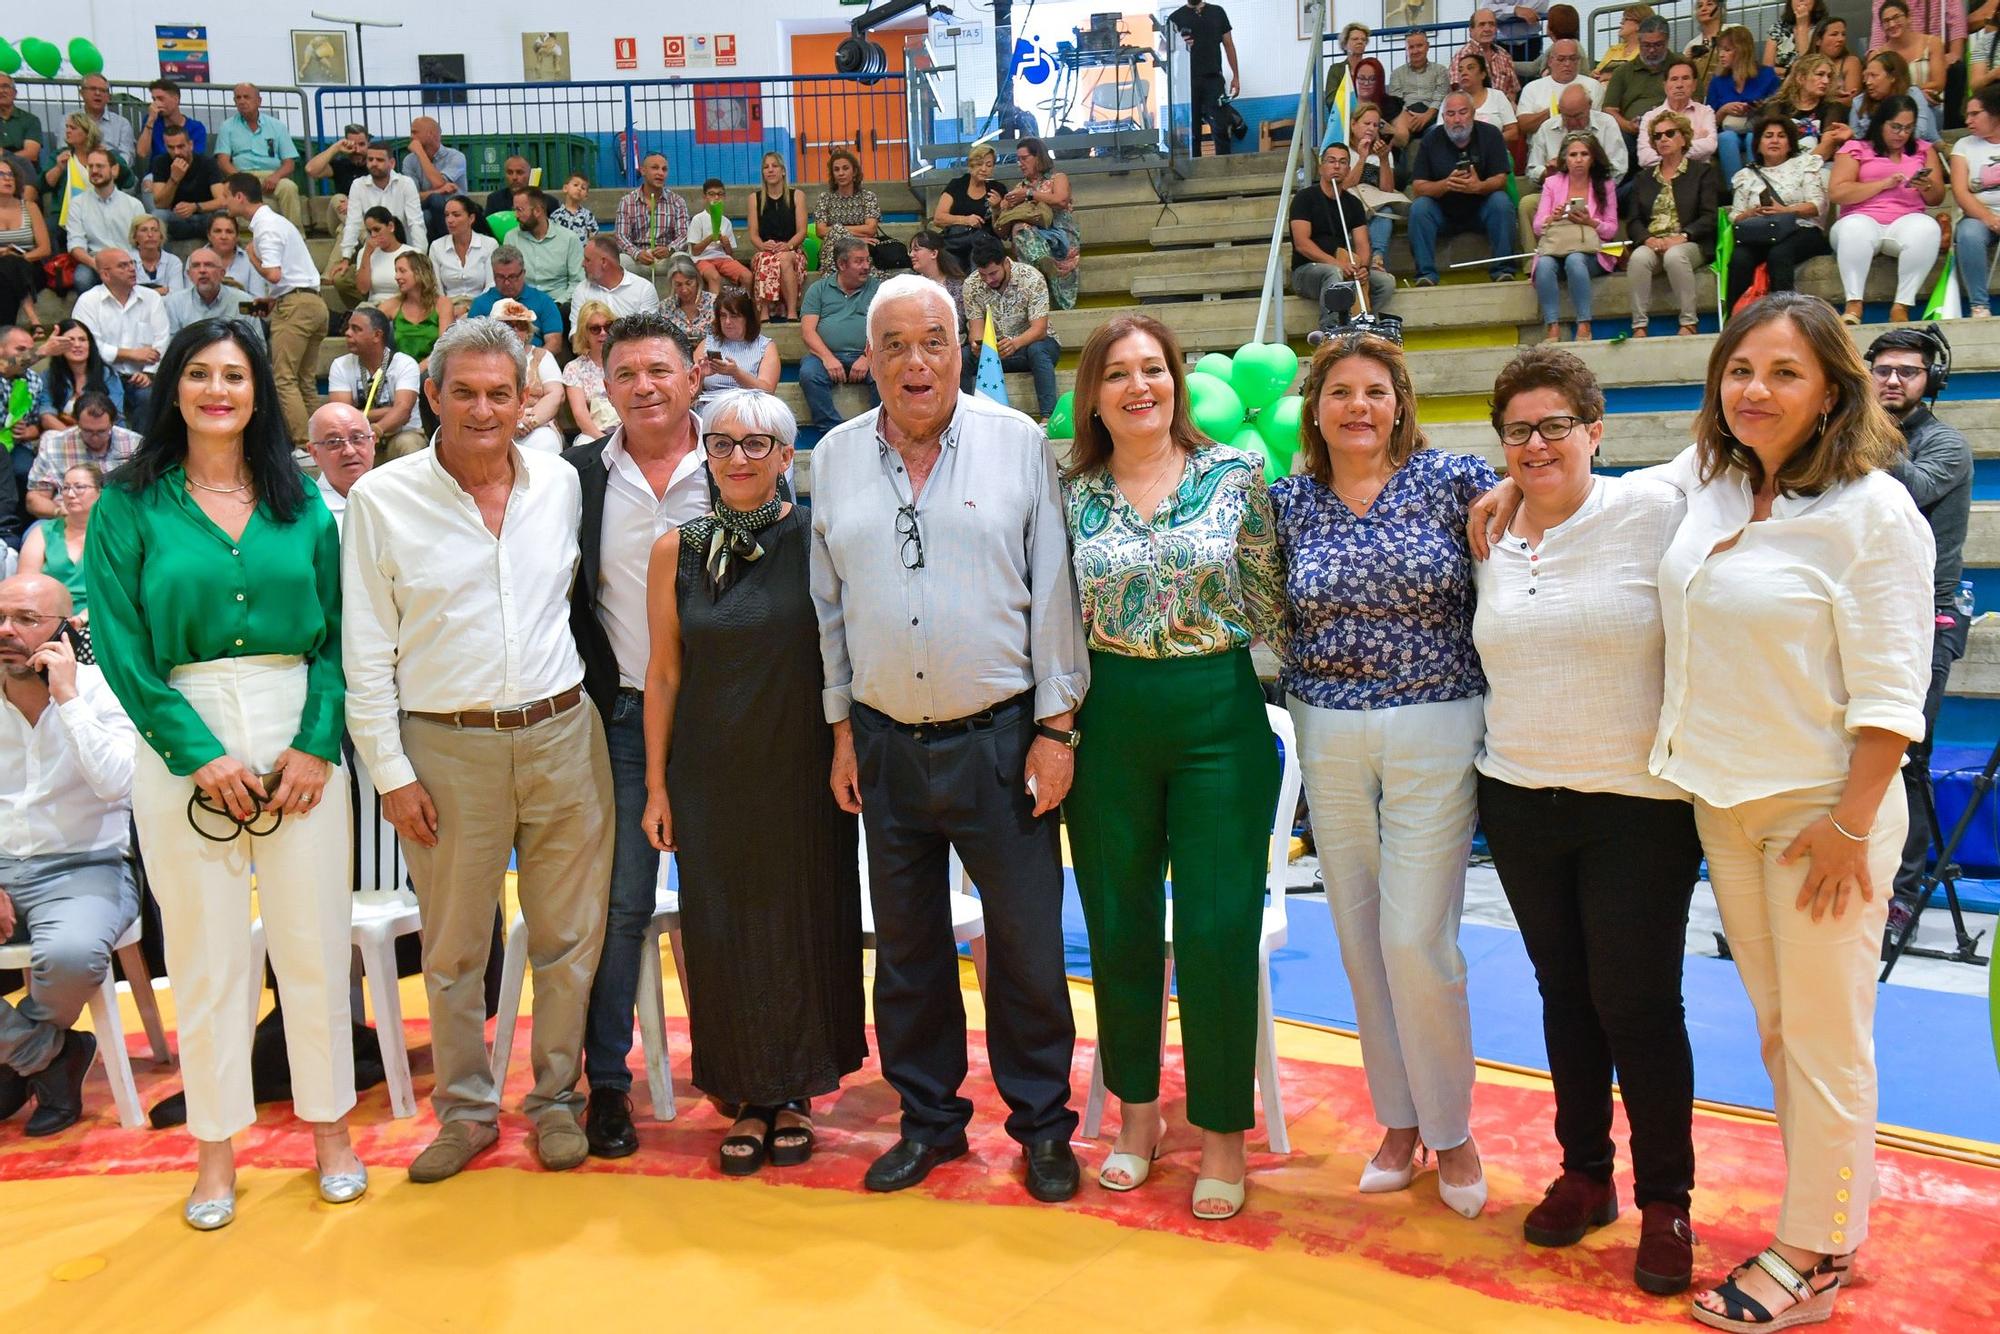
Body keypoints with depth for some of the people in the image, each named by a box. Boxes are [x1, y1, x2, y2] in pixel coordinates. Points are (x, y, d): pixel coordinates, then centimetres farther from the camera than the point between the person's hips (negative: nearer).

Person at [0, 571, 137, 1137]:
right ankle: (46, 1055, 2)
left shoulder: (101, 691, -5)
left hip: (84, 867, -4)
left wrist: (67, 697, -19)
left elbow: (118, 783, -20)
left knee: (71, 956, -35)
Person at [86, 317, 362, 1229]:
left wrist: (318, 742, -9)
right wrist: (201, 753, -11)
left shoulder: (301, 501, 7)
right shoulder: (131, 506, 3)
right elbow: (121, 647, -3)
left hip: (301, 734, 1)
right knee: (205, 949, 7)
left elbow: (338, 633, 3)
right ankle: (216, 1146, 21)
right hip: (184, 741, -1)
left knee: (314, 940, 6)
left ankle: (330, 1127, 22)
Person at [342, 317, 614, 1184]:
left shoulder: (562, 484, 5)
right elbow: (365, 651, -2)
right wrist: (389, 772, -5)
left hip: (562, 733, 2)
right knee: (454, 948, 8)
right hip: (447, 749, -2)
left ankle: (555, 1097, 26)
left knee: (567, 936, 9)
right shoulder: (381, 499, -2)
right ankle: (466, 1109, 26)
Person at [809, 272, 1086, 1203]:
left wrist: (1057, 726, -5)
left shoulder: (1019, 444, -3)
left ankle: (1041, 1124, 23)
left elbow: (1052, 589, -2)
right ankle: (929, 1119, 30)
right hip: (886, 741, 3)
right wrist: (842, 727, 8)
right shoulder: (835, 458, 5)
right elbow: (828, 602, 10)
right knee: (906, 945, 13)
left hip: (999, 737, -3)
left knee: (1027, 944, 5)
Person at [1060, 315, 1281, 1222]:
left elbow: (1268, 607, 3)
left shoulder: (1235, 475, 0)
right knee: (1119, 928, 11)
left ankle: (1223, 1131, 16)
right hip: (1108, 725, 2)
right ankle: (1136, 1110, 30)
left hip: (1218, 716, -2)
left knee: (1218, 932, -1)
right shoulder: (1070, 493, 4)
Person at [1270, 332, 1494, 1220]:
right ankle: (1398, 1120, 28)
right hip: (1328, 739, 3)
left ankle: (1451, 1129, 17)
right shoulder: (1290, 502, 5)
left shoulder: (1454, 479, -4)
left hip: (1434, 730, -3)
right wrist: (1288, 686, 2)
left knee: (1417, 939, -5)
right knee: (1359, 937, 10)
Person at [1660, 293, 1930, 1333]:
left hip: (1820, 807, -6)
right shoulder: (1712, 490, 6)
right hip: (1722, 802, 7)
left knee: (1823, 1035, 3)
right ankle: (1826, 1214, 29)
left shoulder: (1872, 512, -14)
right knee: (1774, 1027, 14)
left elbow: (1889, 693, -16)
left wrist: (1850, 826, -18)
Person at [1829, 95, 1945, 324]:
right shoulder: (1855, 148, 12)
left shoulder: (1924, 150, 22)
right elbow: (1835, 192, -2)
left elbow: (1937, 199, 18)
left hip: (1906, 221, 3)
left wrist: (1927, 187, -6)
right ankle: (1853, 305, -41)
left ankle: (1901, 306, -34)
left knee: (1927, 228, -33)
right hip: (1863, 219, -2)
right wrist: (1883, 183, -9)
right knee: (1855, 228, -39)